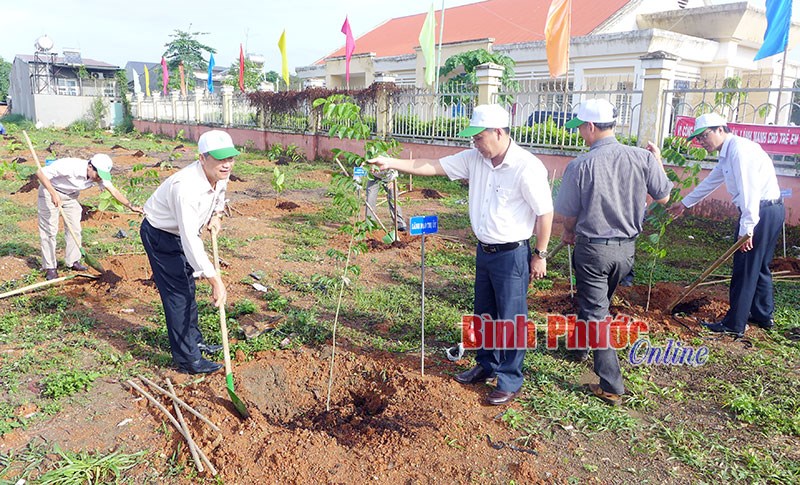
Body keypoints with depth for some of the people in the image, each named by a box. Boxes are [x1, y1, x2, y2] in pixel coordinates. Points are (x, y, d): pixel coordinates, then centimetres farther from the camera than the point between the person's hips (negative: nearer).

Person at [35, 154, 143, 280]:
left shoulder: (99, 175, -18)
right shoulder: (70, 166, -36)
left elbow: (114, 191, -20)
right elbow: (40, 172, -32)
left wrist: (131, 206, -31)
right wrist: (53, 194, -40)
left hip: (71, 195, 6)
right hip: (50, 191, -6)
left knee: (74, 228, 6)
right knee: (49, 229, -5)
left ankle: (73, 261, 20)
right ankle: (50, 267, 3)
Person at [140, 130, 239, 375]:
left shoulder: (221, 174, -14)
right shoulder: (186, 187, -39)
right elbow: (190, 241, -41)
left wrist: (216, 214, -2)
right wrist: (215, 281, -40)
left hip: (181, 232, 9)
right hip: (159, 235, -8)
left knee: (188, 289, 19)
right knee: (177, 295, -6)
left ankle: (194, 340, 37)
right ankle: (188, 359, 3)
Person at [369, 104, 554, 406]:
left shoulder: (527, 168, -20)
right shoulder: (474, 159, 0)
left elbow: (545, 213, -14)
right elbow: (433, 166, 1)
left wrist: (540, 255, -10)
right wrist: (392, 163, -6)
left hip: (513, 255, -7)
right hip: (484, 251, 7)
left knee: (511, 320, 4)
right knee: (484, 314, 20)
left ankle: (510, 381, 20)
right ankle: (486, 365, 39)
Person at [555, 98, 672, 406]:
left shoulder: (580, 166, -17)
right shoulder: (642, 158, -8)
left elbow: (569, 214, -8)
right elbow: (663, 197, 4)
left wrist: (569, 233, 15)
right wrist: (657, 162, 19)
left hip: (592, 248, -4)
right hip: (626, 248, 5)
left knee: (594, 312, 4)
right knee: (599, 301, 26)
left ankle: (611, 387, 4)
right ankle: (581, 347, 49)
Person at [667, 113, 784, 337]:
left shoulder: (739, 148, -17)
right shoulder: (727, 154, 15)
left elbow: (748, 190, -24)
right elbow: (710, 182, 28)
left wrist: (746, 228, -25)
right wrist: (685, 203, 37)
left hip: (761, 211, -10)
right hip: (771, 210, 10)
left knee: (745, 269, -3)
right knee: (759, 267, 20)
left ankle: (734, 325, 4)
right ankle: (763, 315, 32)